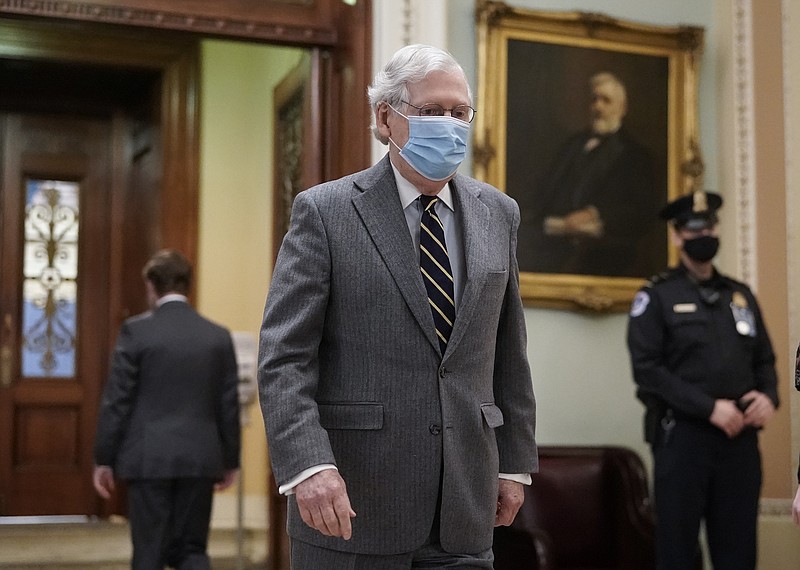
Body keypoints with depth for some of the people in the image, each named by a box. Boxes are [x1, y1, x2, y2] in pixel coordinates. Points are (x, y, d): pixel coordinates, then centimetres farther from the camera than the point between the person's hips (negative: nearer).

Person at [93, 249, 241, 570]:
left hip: (149, 459, -2)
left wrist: (103, 459, 3)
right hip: (200, 460, 3)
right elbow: (229, 405, 7)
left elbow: (116, 401, -5)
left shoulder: (135, 330, -5)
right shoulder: (219, 336, 3)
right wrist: (230, 461, 17)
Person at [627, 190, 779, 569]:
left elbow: (764, 359, 18)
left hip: (741, 438, 5)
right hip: (682, 437, -4)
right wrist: (710, 407, -16)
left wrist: (768, 396, -5)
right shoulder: (656, 297, 0)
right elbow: (647, 370, -10)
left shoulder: (741, 295, 16)